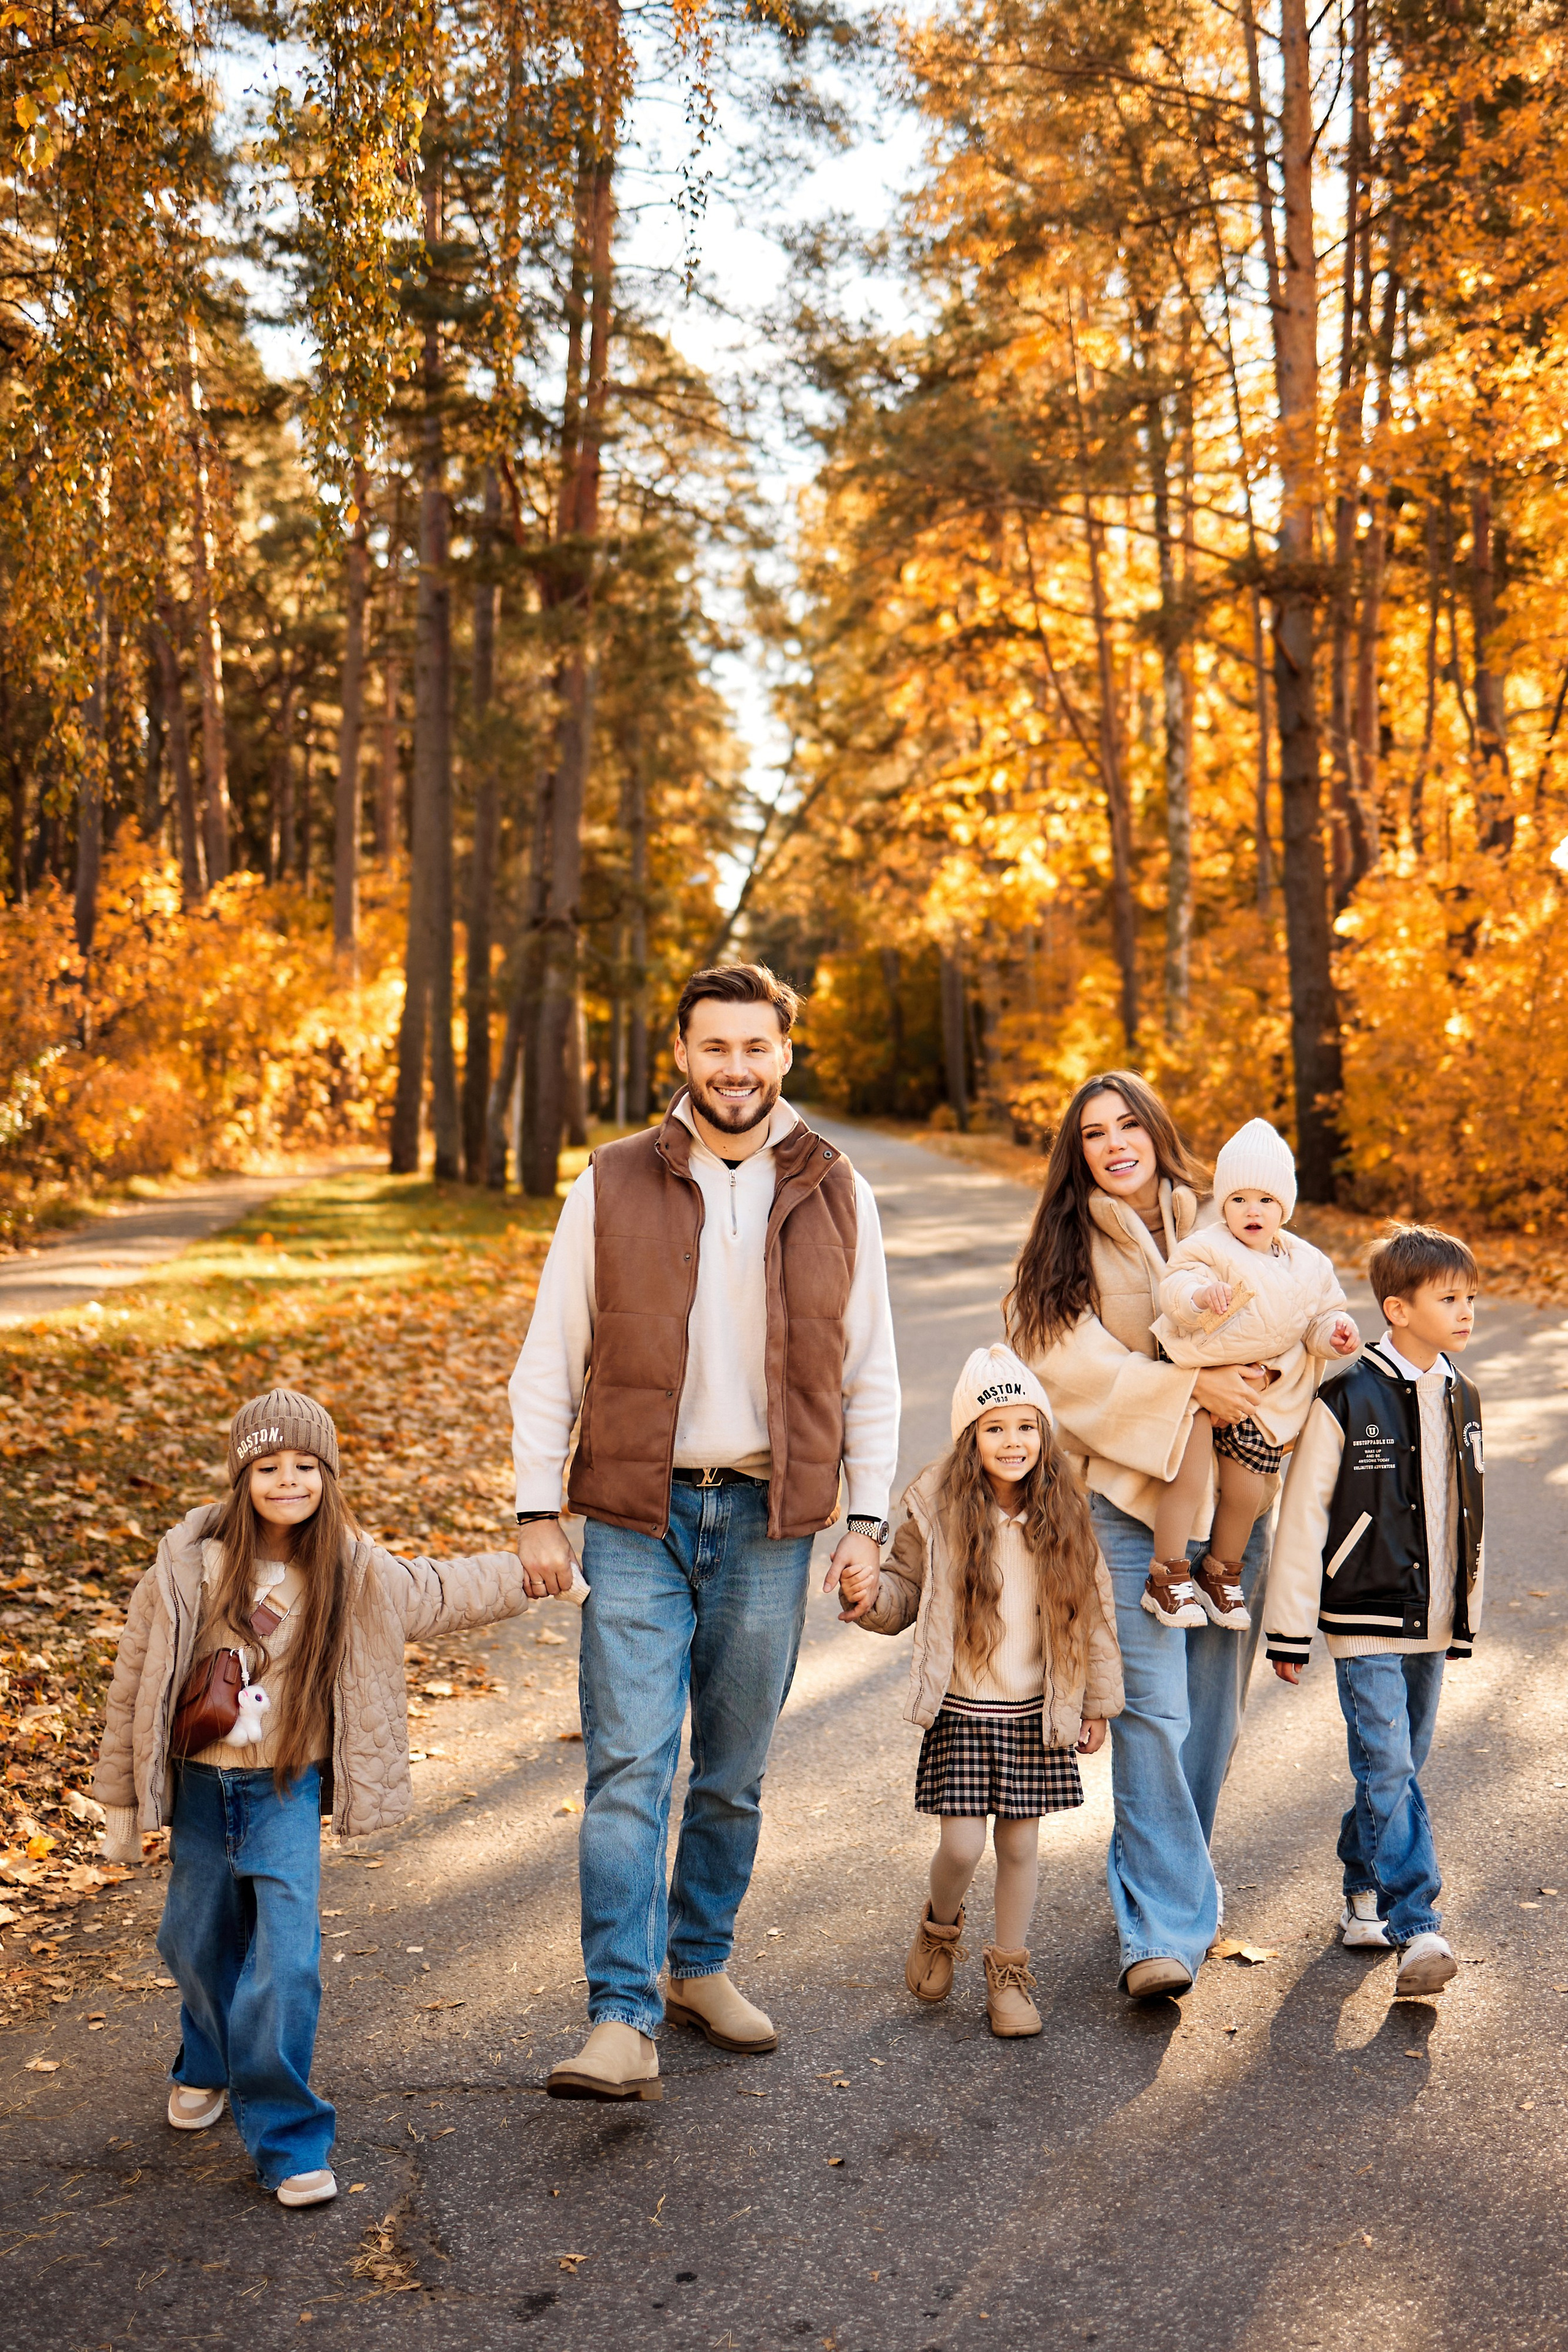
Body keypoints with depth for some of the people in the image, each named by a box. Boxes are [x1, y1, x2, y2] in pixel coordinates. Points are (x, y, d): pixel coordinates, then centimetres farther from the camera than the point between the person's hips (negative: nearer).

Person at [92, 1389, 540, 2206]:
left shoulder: (352, 1571, -8)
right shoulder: (189, 1564, -12)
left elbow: (432, 1594, 13)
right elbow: (135, 1681, -3)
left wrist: (525, 1576, 15)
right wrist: (122, 1800, 1)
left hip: (288, 1789, -1)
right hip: (199, 1784, 1)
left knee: (288, 1962, -12)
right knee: (197, 1945, 18)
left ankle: (286, 2137, 2)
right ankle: (209, 2064, 49)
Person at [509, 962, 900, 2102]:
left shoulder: (837, 1194, 5)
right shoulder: (612, 1185, 1)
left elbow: (870, 1376, 9)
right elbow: (550, 1360, 3)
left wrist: (869, 1519, 2)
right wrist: (538, 1510, -3)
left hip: (769, 1523, 2)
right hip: (637, 1517, -1)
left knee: (735, 1773, 12)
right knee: (629, 1767, -7)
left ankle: (701, 1966, 31)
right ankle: (624, 2021, -4)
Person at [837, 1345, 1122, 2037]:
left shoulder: (1062, 1515, -2)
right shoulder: (938, 1510, -7)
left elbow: (1092, 1611, 6)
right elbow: (905, 1592, 1)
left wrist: (1096, 1702, 8)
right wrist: (870, 1597, -21)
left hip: (1036, 1714, 2)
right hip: (962, 1710, -2)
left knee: (1019, 1845, 9)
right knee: (961, 1844, -4)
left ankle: (1009, 1972, 27)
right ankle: (940, 1926, 29)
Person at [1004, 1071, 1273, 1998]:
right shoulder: (1069, 1248, 1)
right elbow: (1078, 1367, -9)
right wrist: (1191, 1385, -18)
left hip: (1231, 1500, 3)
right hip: (1129, 1502, -3)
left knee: (1212, 1710, 10)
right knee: (1151, 1711, -10)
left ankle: (1165, 1877, 29)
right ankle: (1164, 1928, -6)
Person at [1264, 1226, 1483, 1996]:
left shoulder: (1461, 1399, 8)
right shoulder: (1346, 1399, -13)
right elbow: (1303, 1516, -10)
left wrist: (1466, 1616, 19)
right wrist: (1290, 1629, -8)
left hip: (1431, 1624, 6)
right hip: (1366, 1623, -6)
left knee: (1396, 1767, 14)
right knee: (1389, 1772, -9)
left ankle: (1365, 1896, 29)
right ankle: (1418, 1930, -7)